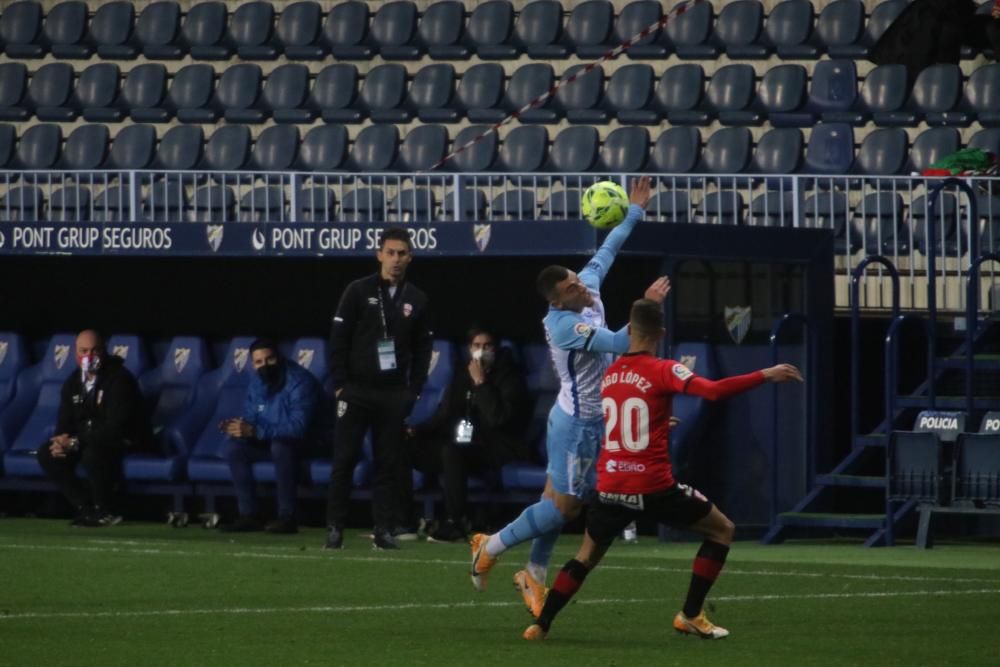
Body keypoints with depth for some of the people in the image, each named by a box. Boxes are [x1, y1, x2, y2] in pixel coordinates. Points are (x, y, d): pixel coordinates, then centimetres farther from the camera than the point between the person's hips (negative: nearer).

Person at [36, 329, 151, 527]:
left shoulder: (119, 379, -19)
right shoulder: (72, 383, 5)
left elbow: (115, 426, -26)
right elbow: (65, 422, 9)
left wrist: (76, 442, -28)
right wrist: (62, 441, -17)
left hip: (124, 442, -8)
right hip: (87, 440, 8)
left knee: (93, 453, -39)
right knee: (47, 455, -11)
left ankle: (104, 512, -19)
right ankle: (85, 508, -7)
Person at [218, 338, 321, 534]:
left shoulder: (299, 381, -22)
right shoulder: (257, 382, 3)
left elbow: (298, 427, -30)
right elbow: (250, 417, 8)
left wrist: (254, 431, -36)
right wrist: (238, 426, -18)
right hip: (269, 442, 7)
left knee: (280, 445, -38)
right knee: (233, 448, -13)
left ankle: (287, 517, -32)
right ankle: (248, 515, -12)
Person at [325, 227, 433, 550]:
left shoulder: (416, 300, 8)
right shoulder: (359, 292, -1)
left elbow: (423, 348, 11)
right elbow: (338, 339, -2)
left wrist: (414, 389, 3)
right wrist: (341, 384, -7)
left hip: (394, 395, 2)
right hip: (357, 390, -2)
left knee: (388, 464, 1)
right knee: (344, 460, -2)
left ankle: (384, 529, 5)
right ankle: (334, 528, 2)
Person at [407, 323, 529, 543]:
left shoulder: (509, 375, -7)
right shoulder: (463, 376, 12)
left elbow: (499, 418, -21)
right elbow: (445, 416, 12)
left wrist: (481, 383, -20)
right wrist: (418, 430, -5)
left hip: (502, 448, -7)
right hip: (469, 444, 7)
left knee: (451, 451, -34)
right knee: (413, 445, -8)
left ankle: (455, 523, -30)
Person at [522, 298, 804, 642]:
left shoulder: (609, 375, 9)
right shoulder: (663, 371, -9)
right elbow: (714, 391, -24)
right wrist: (766, 376, -19)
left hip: (609, 487, 5)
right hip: (653, 487, -5)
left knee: (587, 555, 24)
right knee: (722, 530, 12)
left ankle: (540, 624, 14)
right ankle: (690, 615, 6)